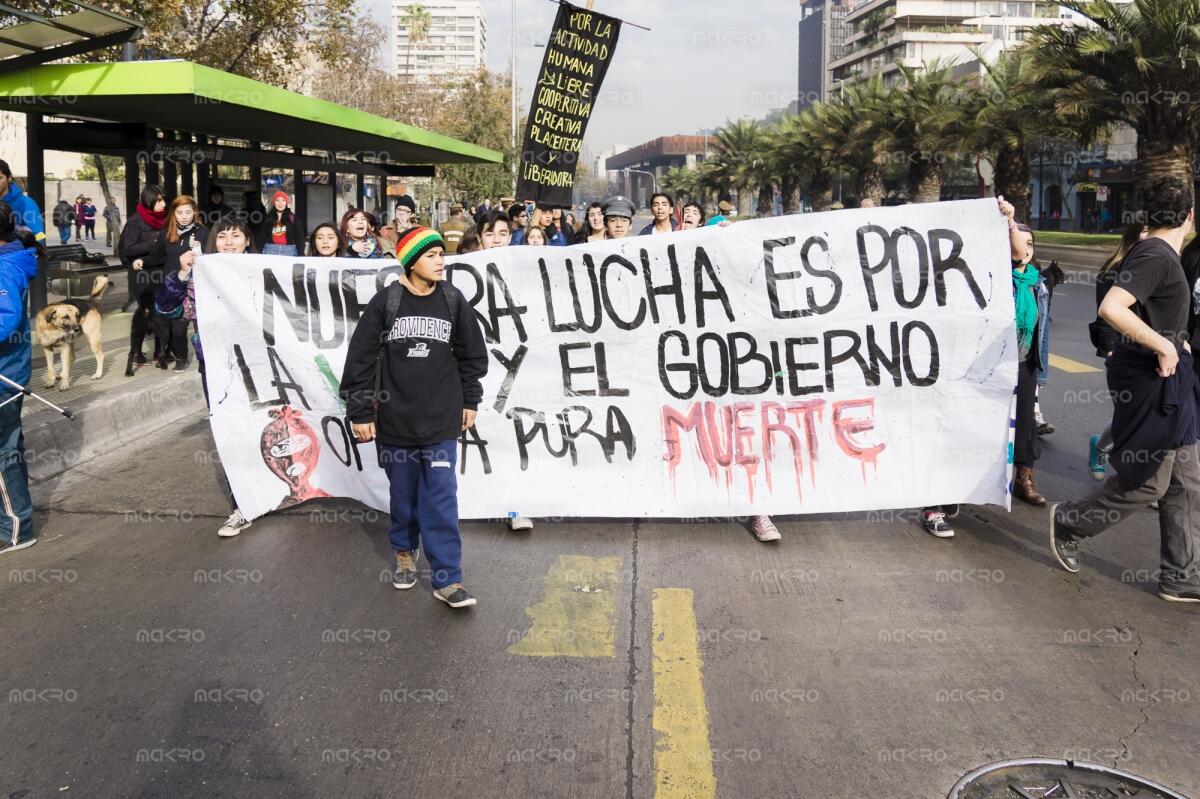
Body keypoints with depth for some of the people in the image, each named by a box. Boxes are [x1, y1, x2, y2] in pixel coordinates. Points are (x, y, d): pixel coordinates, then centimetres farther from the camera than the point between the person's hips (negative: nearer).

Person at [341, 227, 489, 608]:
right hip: (395, 419, 0)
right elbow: (361, 357, -4)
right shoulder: (385, 302, -6)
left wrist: (470, 401, 12)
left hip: (441, 420, 1)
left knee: (441, 498, -2)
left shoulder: (453, 301, 0)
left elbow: (472, 354, 11)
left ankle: (447, 579, 1)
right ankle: (404, 552, 38)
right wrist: (359, 412, -4)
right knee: (403, 492, 14)